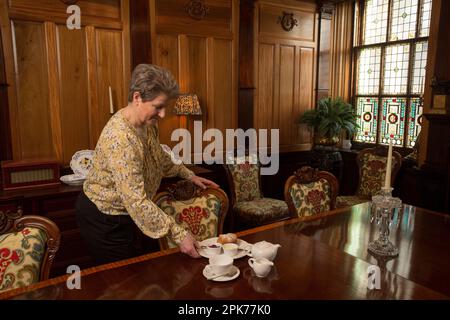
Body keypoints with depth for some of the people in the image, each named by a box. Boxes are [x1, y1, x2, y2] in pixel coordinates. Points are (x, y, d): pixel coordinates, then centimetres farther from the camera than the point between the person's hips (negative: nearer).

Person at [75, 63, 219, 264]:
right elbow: (137, 202, -35)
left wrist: (188, 174, 13)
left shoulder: (147, 124, -5)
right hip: (103, 220, -8)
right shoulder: (120, 138, -33)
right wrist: (179, 235, -34)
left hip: (123, 214, 8)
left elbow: (159, 157, 17)